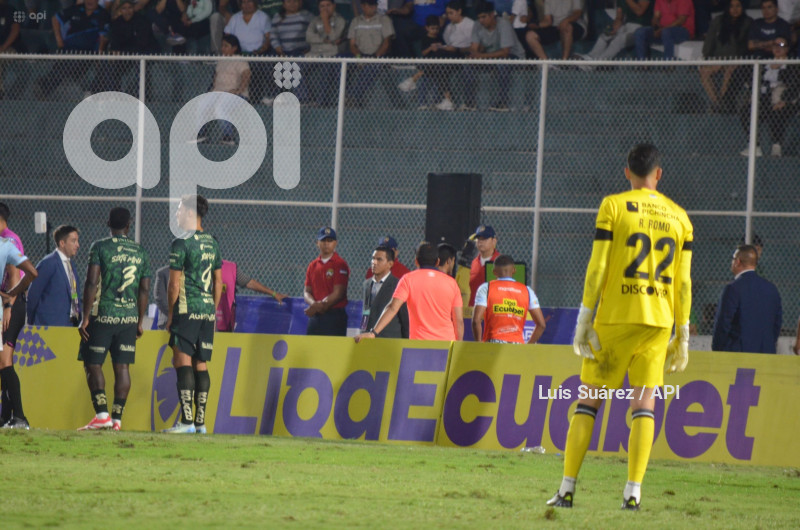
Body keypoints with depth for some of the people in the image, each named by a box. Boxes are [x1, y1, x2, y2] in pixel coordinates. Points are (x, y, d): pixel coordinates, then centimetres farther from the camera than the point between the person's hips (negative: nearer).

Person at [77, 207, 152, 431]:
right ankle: (117, 418, 2)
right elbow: (144, 289, 9)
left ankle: (102, 414, -10)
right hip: (129, 316, 4)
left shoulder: (99, 247, -4)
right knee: (122, 367, 5)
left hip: (103, 316, -4)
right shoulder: (140, 252, 8)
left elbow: (92, 283, -11)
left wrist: (85, 318, -8)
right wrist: (139, 322, 17)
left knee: (93, 364, 3)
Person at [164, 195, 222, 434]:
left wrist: (171, 313, -2)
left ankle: (186, 420, -17)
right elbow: (218, 282, 17)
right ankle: (200, 421, 8)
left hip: (187, 310, -7)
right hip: (208, 310, 7)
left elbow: (174, 284, -10)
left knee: (182, 361, -8)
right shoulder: (212, 243, 13)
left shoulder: (181, 243, -9)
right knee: (201, 364, 9)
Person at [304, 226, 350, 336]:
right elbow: (307, 291, 13)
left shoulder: (340, 265, -4)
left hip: (334, 316, -6)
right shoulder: (312, 265, 16)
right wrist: (313, 304, -10)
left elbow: (338, 293, -11)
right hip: (314, 317, 6)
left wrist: (319, 306, -15)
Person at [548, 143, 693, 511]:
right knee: (644, 403, 1)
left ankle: (567, 489, 1)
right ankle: (633, 492, -8)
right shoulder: (679, 217, 8)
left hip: (615, 317, -2)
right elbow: (683, 282, 8)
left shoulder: (613, 207, -2)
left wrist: (584, 319, -3)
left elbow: (597, 268, -7)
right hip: (659, 321, 2)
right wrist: (682, 334, 13)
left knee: (588, 401, 4)